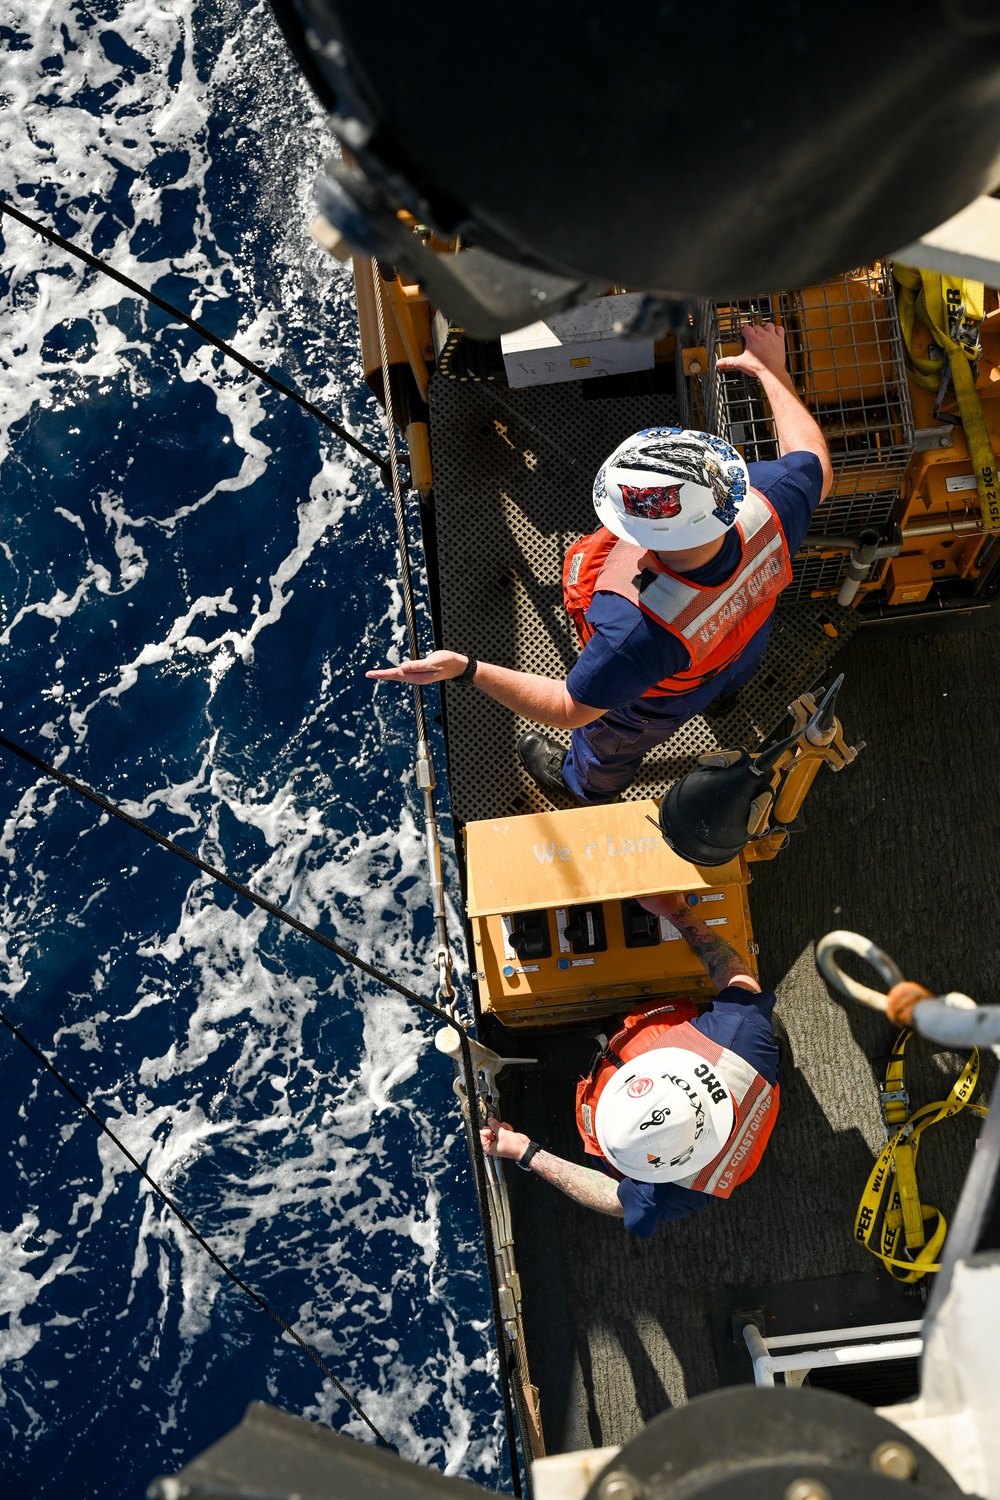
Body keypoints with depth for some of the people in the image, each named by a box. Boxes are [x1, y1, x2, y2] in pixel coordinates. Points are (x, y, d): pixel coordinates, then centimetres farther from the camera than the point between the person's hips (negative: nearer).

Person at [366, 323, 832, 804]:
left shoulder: (638, 628, -53)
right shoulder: (765, 506, -41)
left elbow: (571, 709, -36)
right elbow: (815, 465, -16)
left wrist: (467, 670, -39)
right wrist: (771, 369, -7)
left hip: (657, 704, -4)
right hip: (741, 642, 4)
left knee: (608, 747, 35)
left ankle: (581, 787, 70)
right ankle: (727, 692, 82)